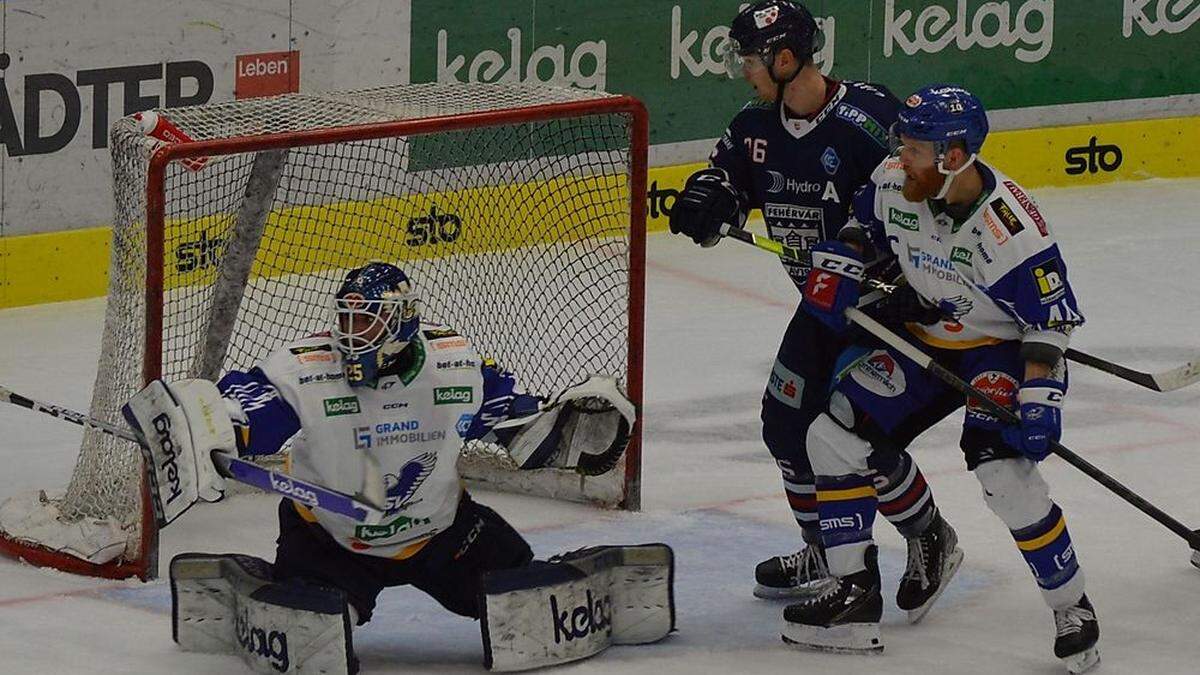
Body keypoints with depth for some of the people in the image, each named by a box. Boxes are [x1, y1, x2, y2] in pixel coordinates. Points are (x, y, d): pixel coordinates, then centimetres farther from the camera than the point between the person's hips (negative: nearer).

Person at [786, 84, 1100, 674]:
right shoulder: (894, 182, -13)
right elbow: (864, 225, 10)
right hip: (923, 340, 7)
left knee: (1002, 469, -27)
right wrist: (839, 266, -8)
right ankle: (853, 593, 5)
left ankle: (1073, 611, -9)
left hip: (1002, 349, -7)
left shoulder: (1011, 225, -29)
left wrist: (1040, 398, -28)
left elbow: (1052, 316, -21)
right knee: (833, 434, -4)